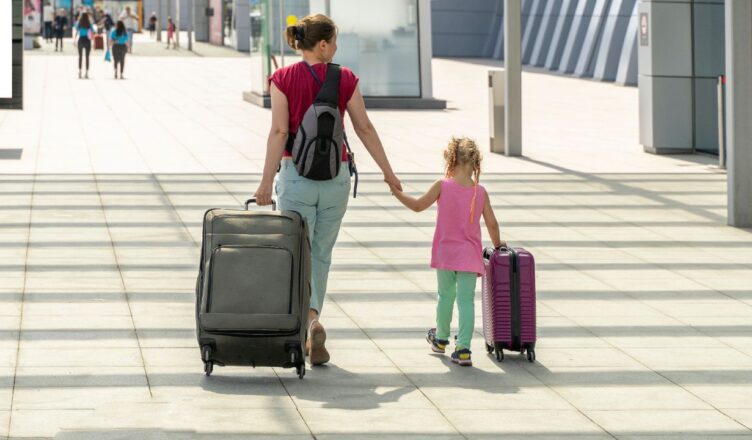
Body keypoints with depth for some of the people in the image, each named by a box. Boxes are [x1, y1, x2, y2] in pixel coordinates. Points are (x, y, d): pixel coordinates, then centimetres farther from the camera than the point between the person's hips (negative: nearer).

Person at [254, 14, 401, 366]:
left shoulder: (283, 79, -6)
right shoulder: (345, 79, -3)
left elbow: (279, 131, -12)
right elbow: (365, 129, 1)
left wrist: (266, 181, -10)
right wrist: (388, 171, 11)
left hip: (296, 173, -2)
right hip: (336, 175, 2)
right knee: (321, 254, 13)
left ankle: (312, 321, -23)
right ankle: (310, 336, 15)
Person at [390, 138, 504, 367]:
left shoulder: (443, 186, -8)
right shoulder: (480, 192, -2)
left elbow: (418, 205, -2)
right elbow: (492, 223, 1)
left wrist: (397, 192, 12)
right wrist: (497, 244, 19)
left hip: (446, 252, 0)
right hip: (469, 256, 0)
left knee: (446, 296, 17)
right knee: (466, 300, -2)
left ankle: (441, 339, 36)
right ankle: (463, 349, -11)